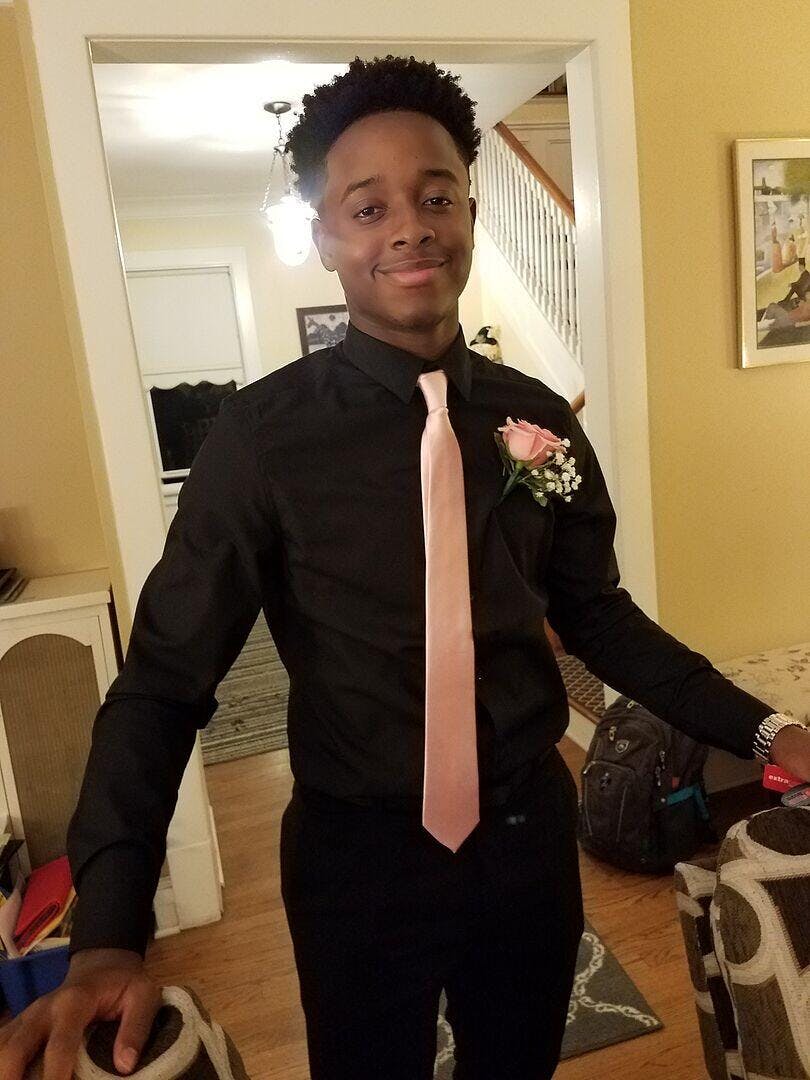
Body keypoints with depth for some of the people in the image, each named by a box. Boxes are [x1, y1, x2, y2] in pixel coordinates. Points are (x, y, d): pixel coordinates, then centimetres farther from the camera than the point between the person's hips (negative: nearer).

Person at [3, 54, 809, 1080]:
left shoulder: (538, 417, -5)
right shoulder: (261, 437, -16)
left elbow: (595, 612, 4)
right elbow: (166, 676, -14)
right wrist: (107, 937, -22)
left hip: (532, 828, 4)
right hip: (359, 852, -3)